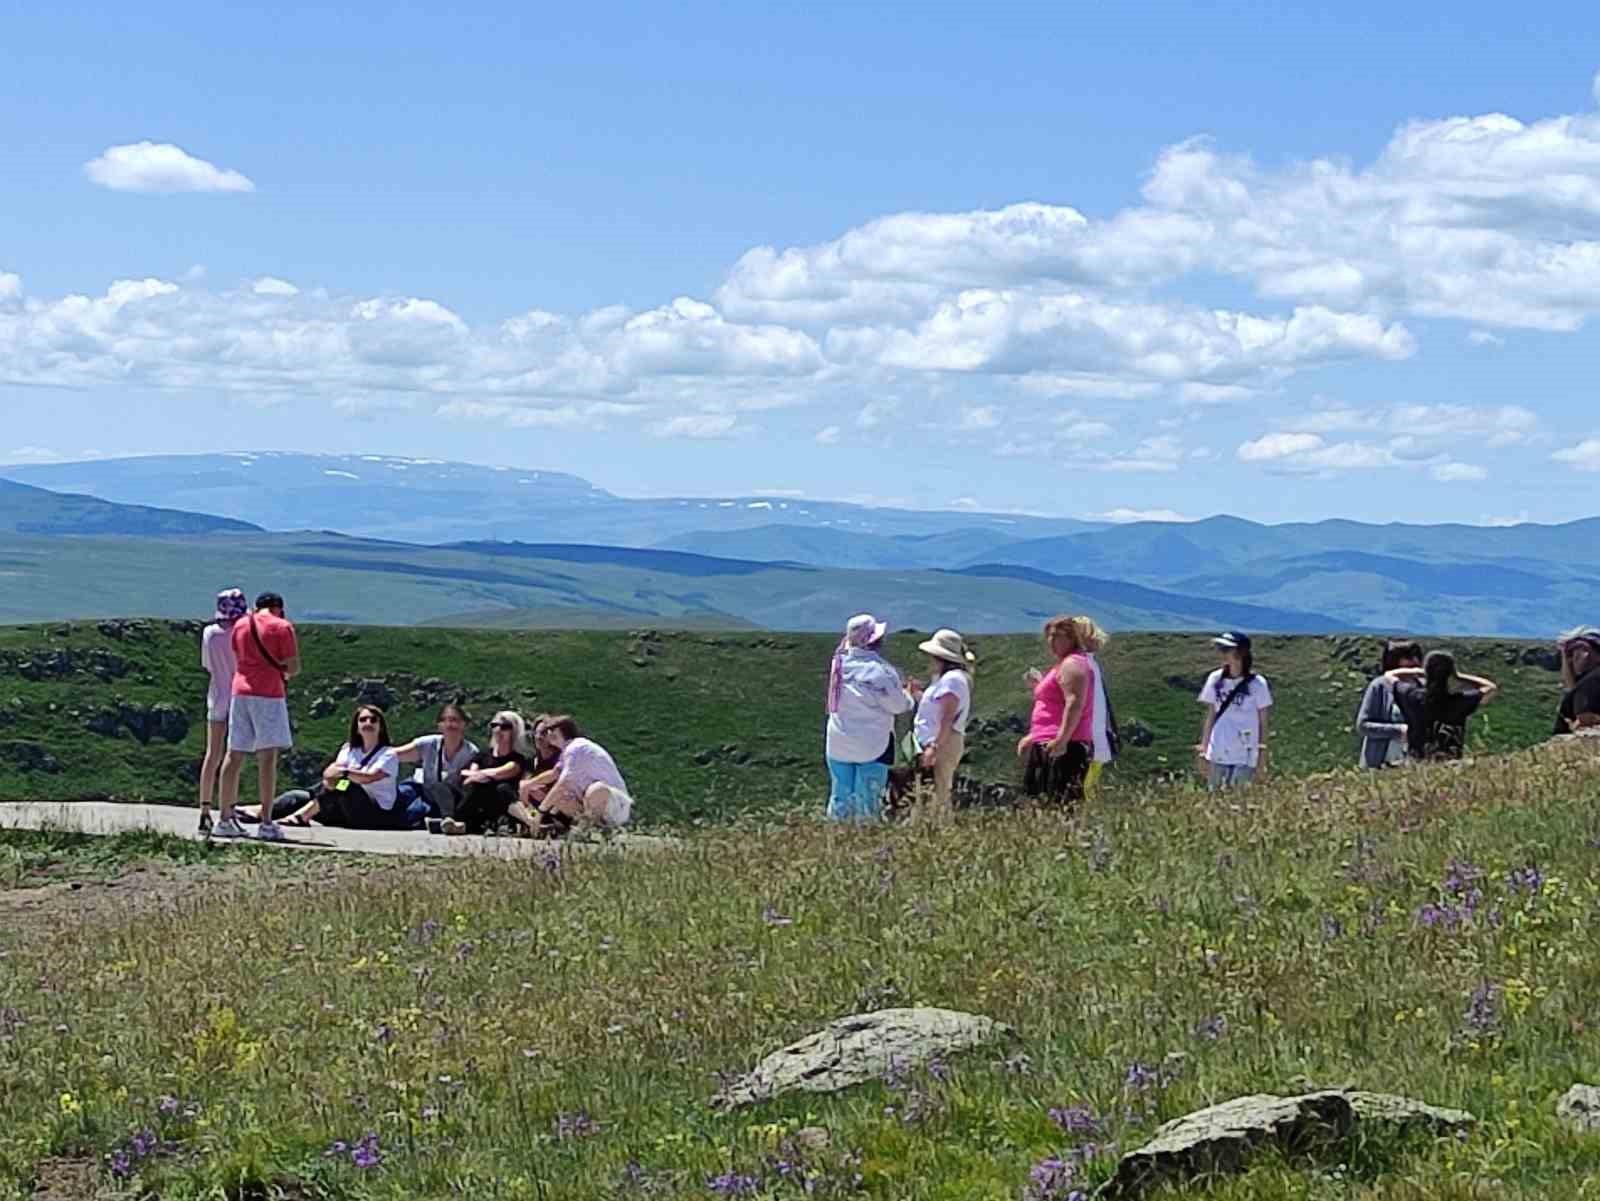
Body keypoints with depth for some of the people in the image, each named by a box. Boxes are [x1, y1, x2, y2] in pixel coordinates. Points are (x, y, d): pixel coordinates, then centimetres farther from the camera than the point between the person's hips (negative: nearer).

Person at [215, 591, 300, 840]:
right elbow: (294, 668, -5)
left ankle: (225, 819, 10)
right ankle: (266, 824, -11)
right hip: (269, 694, -5)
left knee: (234, 756, 9)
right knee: (268, 757, -6)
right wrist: (285, 672, 17)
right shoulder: (282, 627, -2)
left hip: (240, 691, 5)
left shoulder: (240, 625, 12)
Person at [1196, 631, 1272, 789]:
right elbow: (1210, 717, 11)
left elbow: (1263, 722, 1)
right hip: (1217, 755, 3)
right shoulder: (1215, 679, 4)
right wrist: (1203, 751, 8)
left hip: (1245, 757, -3)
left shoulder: (1257, 683, -5)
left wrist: (1262, 756, 0)